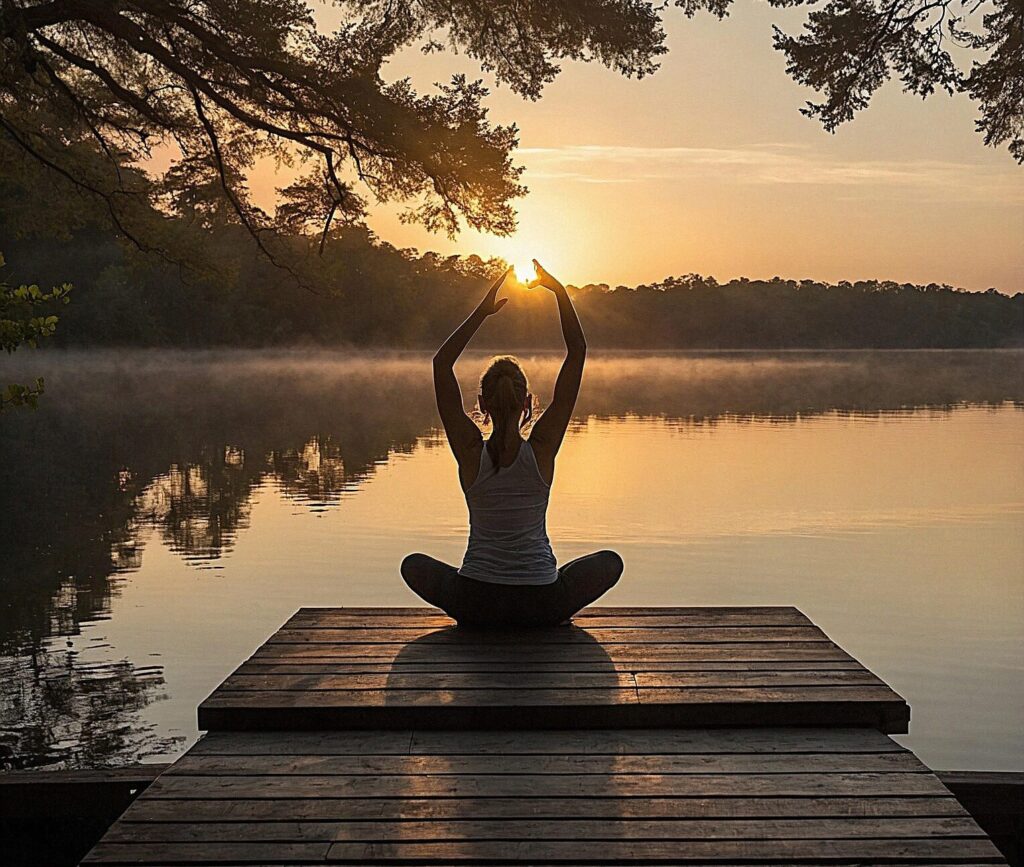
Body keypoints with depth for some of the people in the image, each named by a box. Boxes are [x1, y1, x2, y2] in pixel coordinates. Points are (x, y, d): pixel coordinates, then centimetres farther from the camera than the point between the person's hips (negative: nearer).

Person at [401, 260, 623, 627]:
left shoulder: (470, 450, -8)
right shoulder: (542, 446, -9)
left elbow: (442, 363, -1)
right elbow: (577, 353, -5)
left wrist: (482, 311, -2)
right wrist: (560, 290, -2)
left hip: (475, 606, 1)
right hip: (542, 605, 0)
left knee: (414, 565, 30)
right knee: (610, 561, 27)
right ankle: (555, 612, 12)